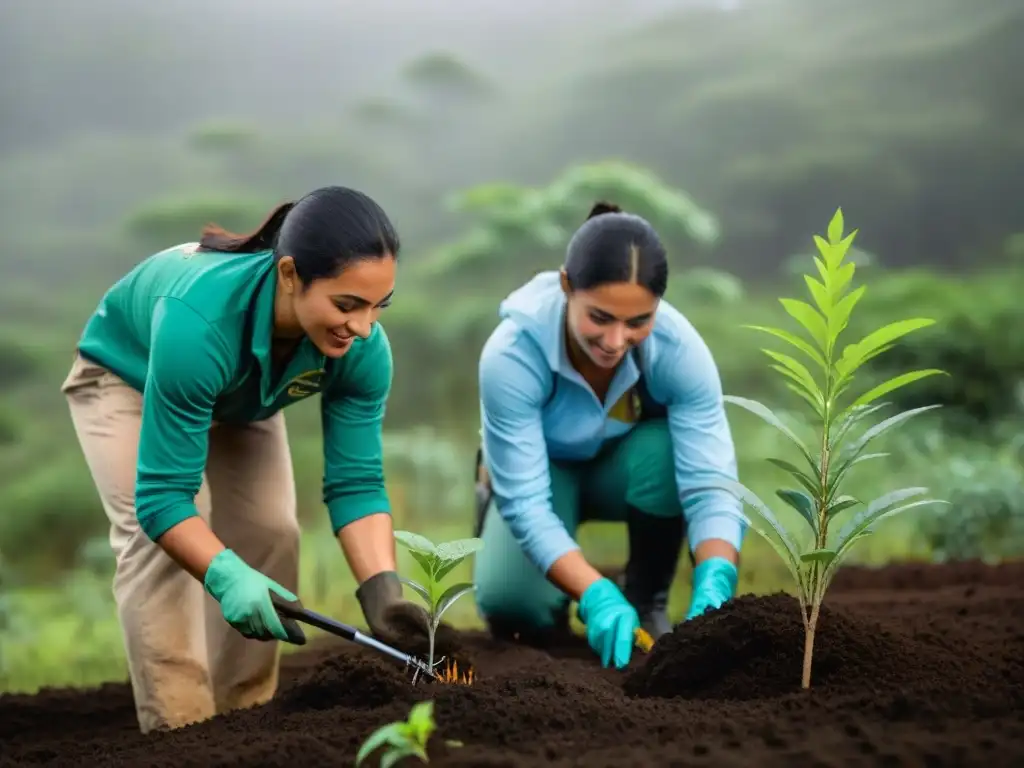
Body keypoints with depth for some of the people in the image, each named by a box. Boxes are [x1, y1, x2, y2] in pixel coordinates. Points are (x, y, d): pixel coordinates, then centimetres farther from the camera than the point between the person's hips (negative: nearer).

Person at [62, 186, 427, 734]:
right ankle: (179, 728, -17)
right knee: (155, 540, -22)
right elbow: (162, 495, -42)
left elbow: (357, 482, -26)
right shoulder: (196, 322, -47)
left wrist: (382, 591, -40)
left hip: (240, 396, 4)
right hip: (128, 376, -4)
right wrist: (225, 577, -56)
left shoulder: (363, 349, -32)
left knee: (269, 534, -8)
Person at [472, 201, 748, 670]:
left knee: (666, 451, -34)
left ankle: (648, 600, -8)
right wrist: (597, 596, -49)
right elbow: (526, 501, -35)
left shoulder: (679, 349, -33)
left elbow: (710, 483, -36)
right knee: (516, 605, -27)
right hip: (543, 472, -1)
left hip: (623, 467, 1)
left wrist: (714, 585, -55)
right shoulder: (512, 354, -37)